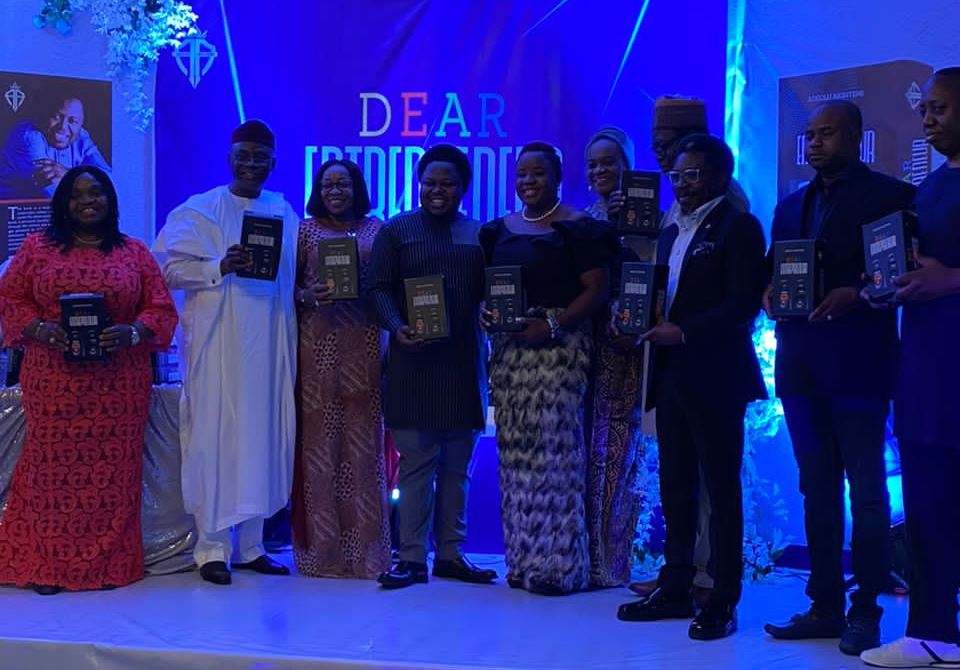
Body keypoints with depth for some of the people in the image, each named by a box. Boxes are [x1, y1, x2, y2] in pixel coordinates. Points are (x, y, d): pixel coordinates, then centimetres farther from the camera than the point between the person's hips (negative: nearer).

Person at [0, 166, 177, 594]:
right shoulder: (37, 248, 9)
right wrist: (40, 328, -12)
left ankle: (110, 564, 11)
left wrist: (131, 332, -13)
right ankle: (47, 565, 10)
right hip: (54, 381, 0)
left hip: (119, 384, 0)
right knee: (53, 465, 0)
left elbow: (162, 308, 6)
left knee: (112, 470, 2)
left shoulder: (135, 253, 9)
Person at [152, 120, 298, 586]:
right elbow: (170, 267, -6)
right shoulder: (198, 210, 0)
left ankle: (250, 544, 15)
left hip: (271, 343, 4)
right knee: (216, 436, -3)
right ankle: (212, 547, 6)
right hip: (218, 342, -4)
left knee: (264, 436, 5)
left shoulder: (284, 211, 13)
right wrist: (220, 267, -19)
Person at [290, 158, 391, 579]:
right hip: (319, 342, -1)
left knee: (364, 439, 0)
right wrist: (308, 296, -11)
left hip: (365, 343, 1)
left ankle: (365, 548, 7)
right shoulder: (306, 230, 9)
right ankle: (321, 548, 5)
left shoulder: (376, 230, 11)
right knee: (318, 437, -2)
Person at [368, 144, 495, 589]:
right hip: (413, 361, -3)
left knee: (456, 466, 9)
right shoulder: (396, 231, 5)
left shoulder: (479, 234, 13)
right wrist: (396, 327, -17)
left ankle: (450, 553, 18)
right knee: (416, 464, -2)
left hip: (463, 364, 3)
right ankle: (411, 558, 4)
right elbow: (379, 287, -1)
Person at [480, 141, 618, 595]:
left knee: (554, 448, -9)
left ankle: (558, 564, -3)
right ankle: (521, 559, 13)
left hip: (559, 348, -6)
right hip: (509, 349, 6)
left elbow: (596, 290, -8)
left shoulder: (579, 229, -2)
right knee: (514, 451, 5)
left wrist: (553, 324, -19)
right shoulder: (499, 231, 16)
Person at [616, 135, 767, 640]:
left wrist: (684, 332, -20)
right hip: (671, 375, 8)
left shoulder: (737, 227, -5)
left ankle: (722, 601, 5)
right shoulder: (670, 233, 19)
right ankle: (675, 588, 19)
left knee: (720, 489, -1)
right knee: (675, 487, 11)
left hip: (714, 376, -8)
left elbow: (744, 302, -14)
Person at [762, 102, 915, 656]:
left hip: (857, 364, -6)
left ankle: (865, 612, 9)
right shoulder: (791, 206, 18)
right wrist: (770, 293, -5)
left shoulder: (891, 196, -2)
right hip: (802, 364, 6)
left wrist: (857, 295, -21)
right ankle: (825, 606, 18)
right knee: (817, 491, 10)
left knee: (866, 492, 0)